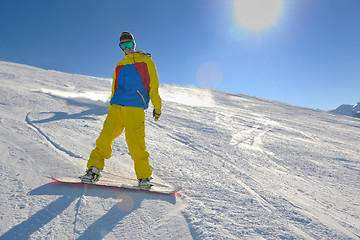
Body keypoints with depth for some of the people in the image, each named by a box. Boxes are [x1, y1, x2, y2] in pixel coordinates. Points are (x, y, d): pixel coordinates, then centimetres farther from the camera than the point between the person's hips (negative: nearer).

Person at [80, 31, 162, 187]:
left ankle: (144, 177, 1)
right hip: (117, 105, 5)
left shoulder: (145, 60, 12)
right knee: (105, 136, -4)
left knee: (135, 142, -12)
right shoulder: (120, 65, 25)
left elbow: (153, 85, 6)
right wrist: (111, 109, 22)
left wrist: (157, 106, -1)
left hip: (135, 107, -4)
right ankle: (94, 170, 8)